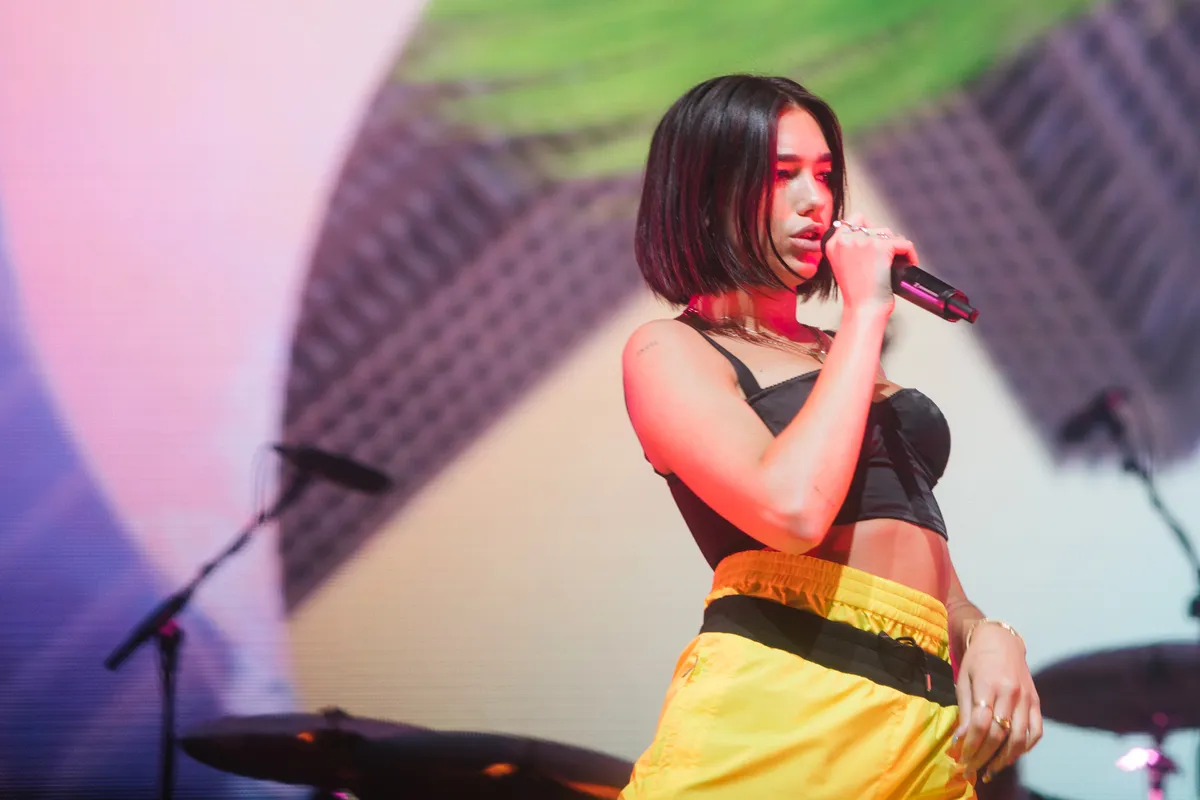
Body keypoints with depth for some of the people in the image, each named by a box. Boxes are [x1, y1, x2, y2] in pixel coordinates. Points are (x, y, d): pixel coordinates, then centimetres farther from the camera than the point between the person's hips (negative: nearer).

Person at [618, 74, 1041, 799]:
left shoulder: (833, 352, 24)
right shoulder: (668, 350, 2)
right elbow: (792, 507, -16)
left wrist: (989, 635, 5)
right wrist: (866, 313, -6)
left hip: (929, 721, 7)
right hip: (775, 709, -6)